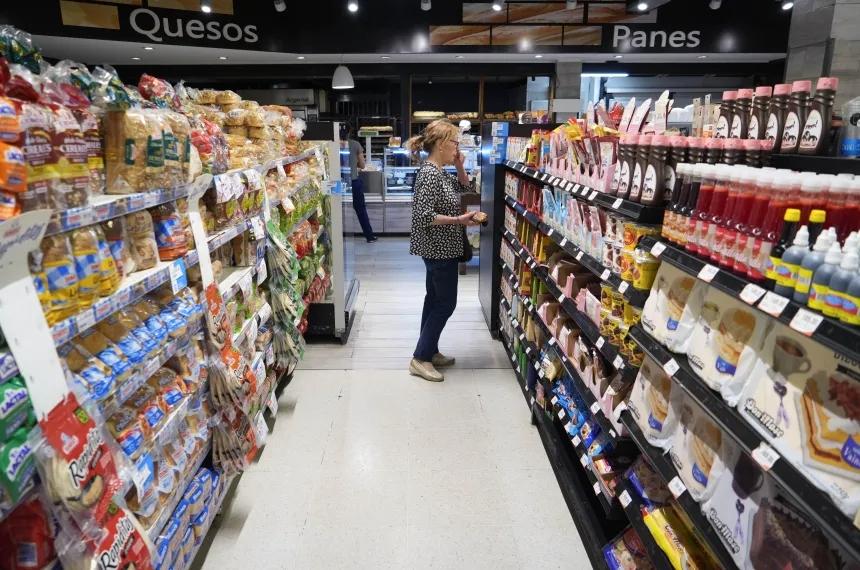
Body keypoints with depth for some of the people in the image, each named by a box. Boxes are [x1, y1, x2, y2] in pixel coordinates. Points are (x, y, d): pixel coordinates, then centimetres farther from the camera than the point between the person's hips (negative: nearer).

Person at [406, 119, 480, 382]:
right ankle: (420, 358, 6)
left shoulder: (440, 172, 9)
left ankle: (429, 351, 28)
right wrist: (459, 220, -24)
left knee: (435, 299, 16)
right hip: (439, 248, -10)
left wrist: (460, 167, 7)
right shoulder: (430, 174, -21)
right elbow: (424, 215, -27)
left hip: (439, 248, 10)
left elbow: (464, 188, 24)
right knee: (446, 303, -2)